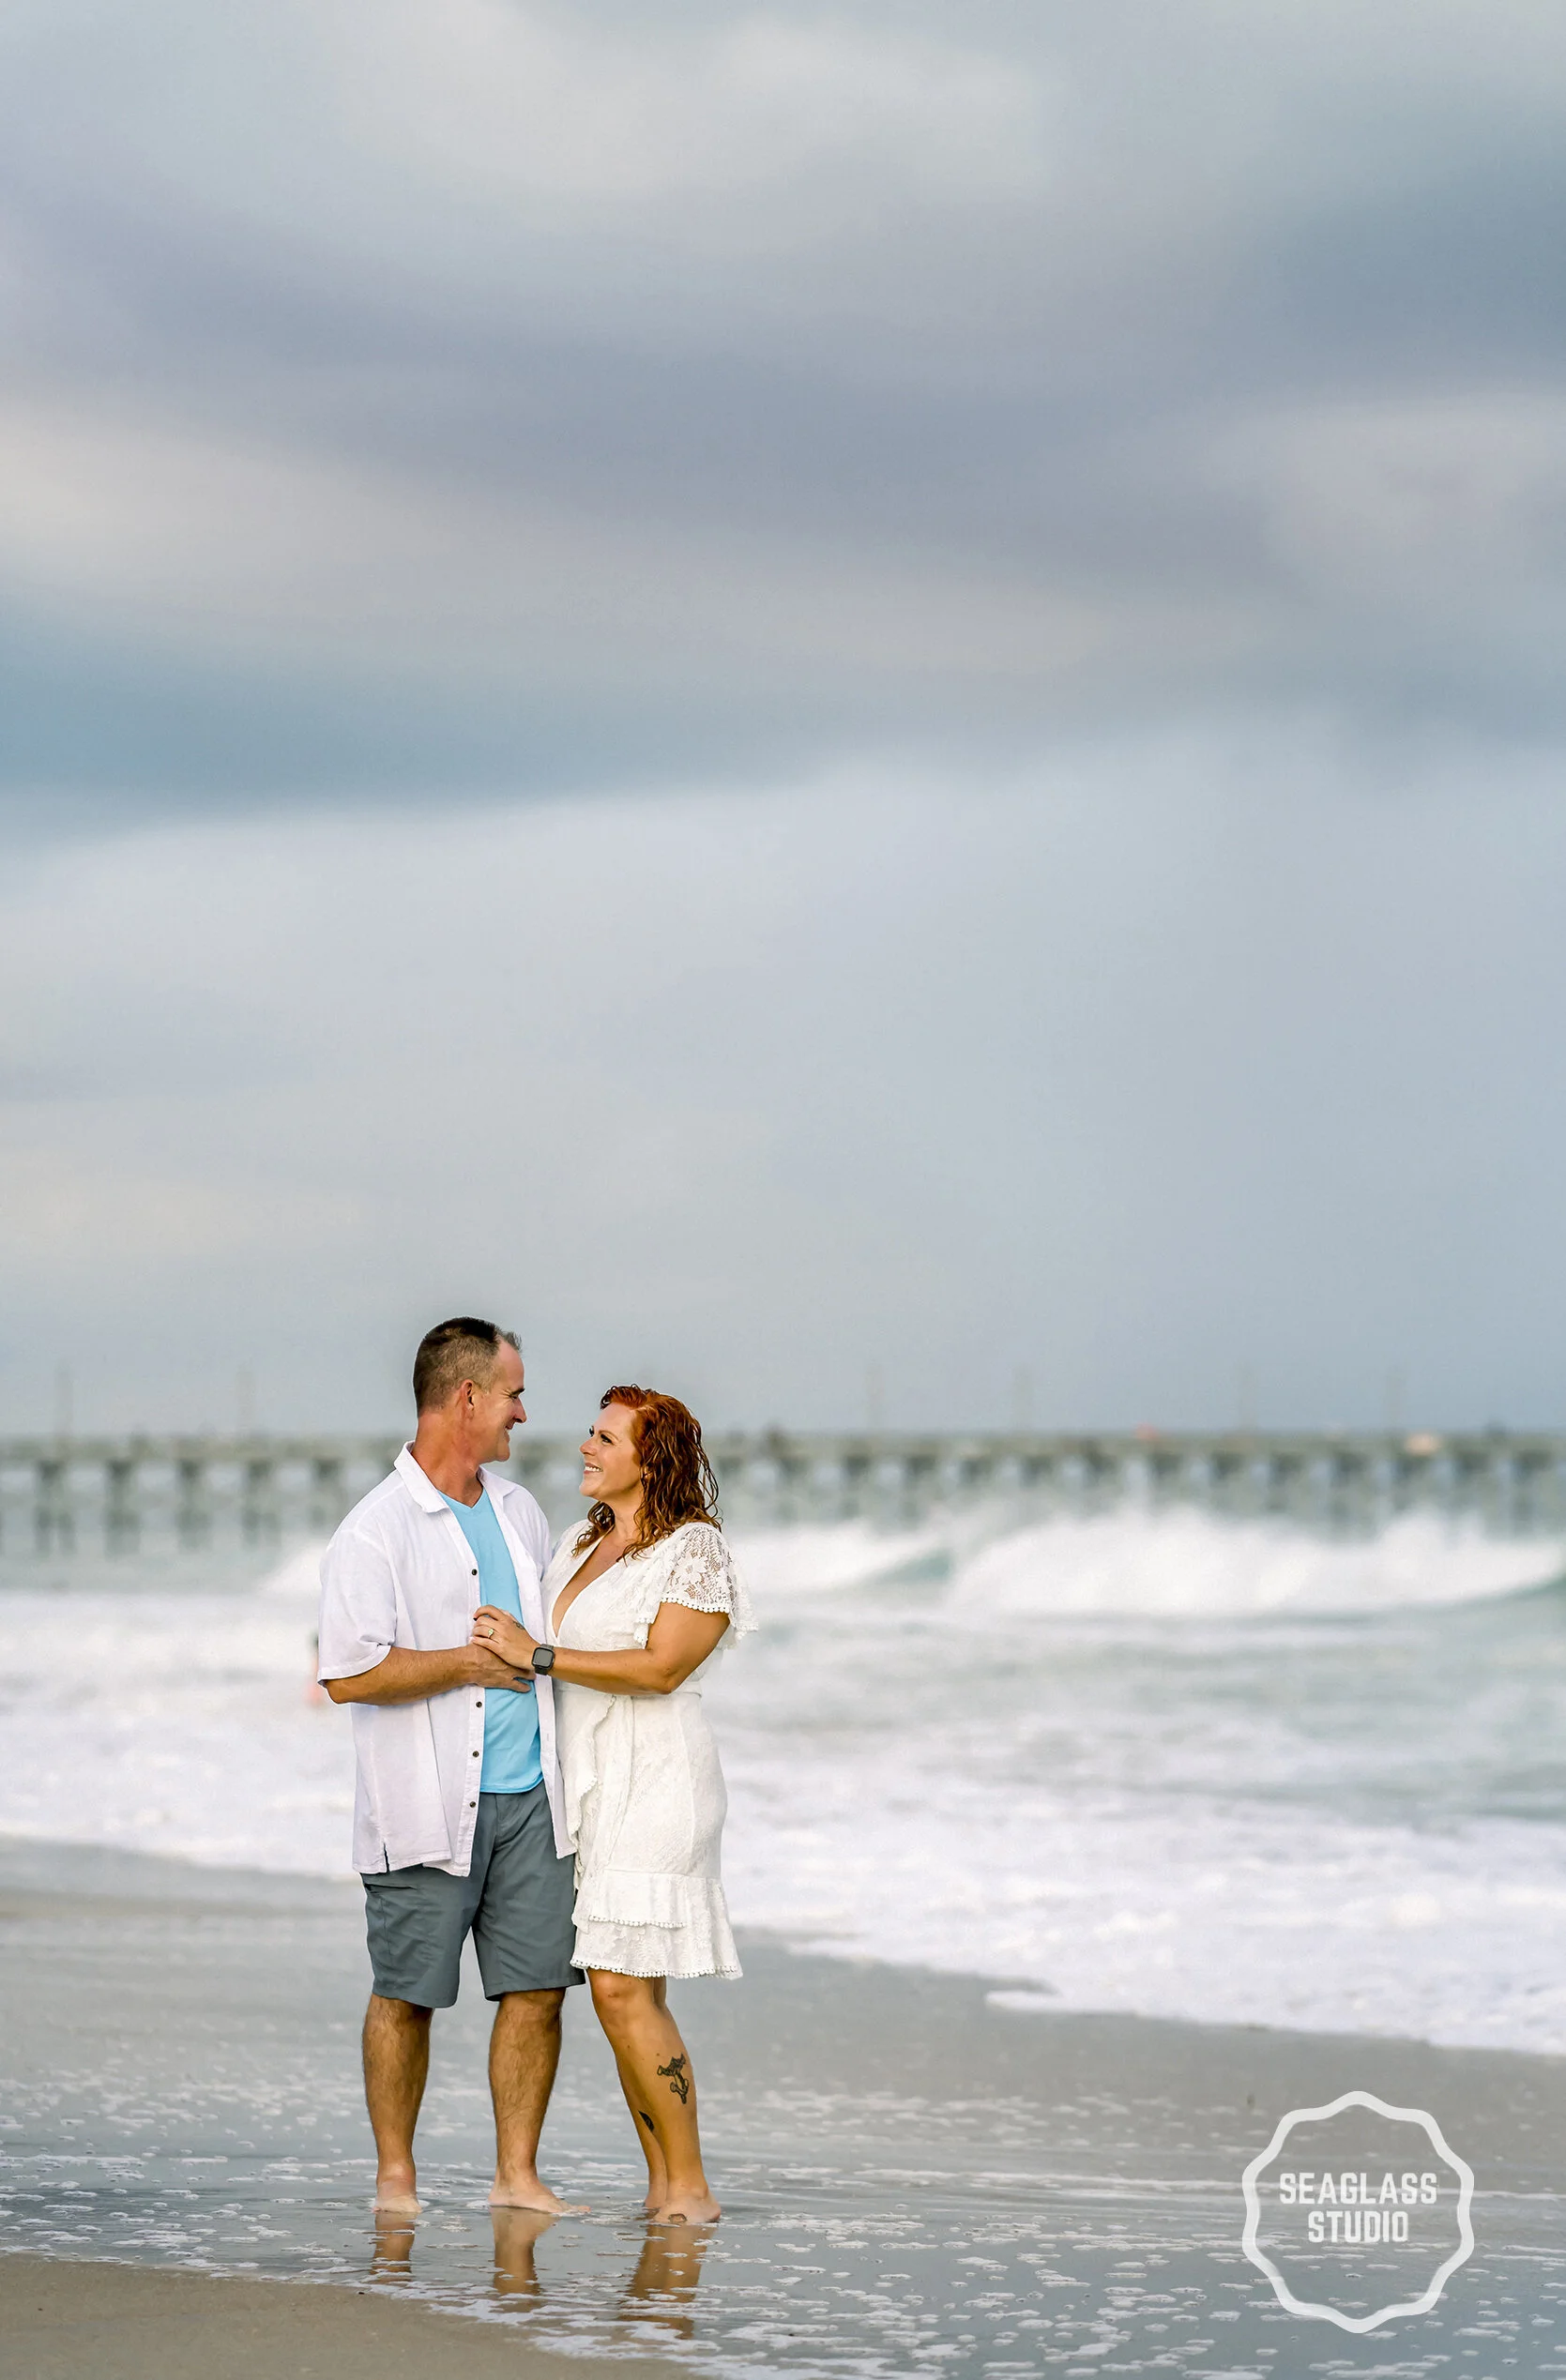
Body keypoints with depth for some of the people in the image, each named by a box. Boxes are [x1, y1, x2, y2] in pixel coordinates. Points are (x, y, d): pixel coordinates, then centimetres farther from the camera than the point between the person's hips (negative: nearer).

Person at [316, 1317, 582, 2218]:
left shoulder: (520, 1511, 15)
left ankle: (518, 2176, 8)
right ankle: (395, 2177, 11)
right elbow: (351, 1674, -16)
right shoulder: (377, 1530, -9)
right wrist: (473, 1662, -12)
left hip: (528, 1796, 6)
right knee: (409, 1994, 0)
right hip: (428, 1805, -6)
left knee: (537, 1986, 1)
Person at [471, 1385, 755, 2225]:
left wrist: (537, 1654, -19)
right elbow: (536, 1644, 28)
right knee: (621, 1994, 5)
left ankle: (690, 2188, -8)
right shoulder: (576, 1545, 17)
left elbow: (663, 1666, -18)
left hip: (654, 1782, -8)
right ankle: (662, 2186, 10)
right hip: (588, 1784, 8)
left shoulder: (695, 1549, -7)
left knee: (624, 1989, -14)